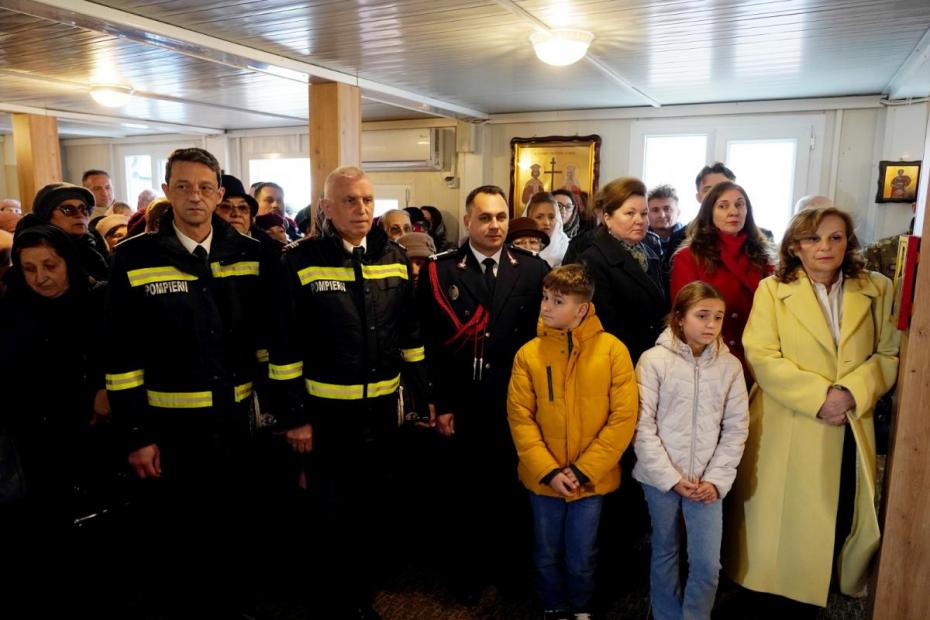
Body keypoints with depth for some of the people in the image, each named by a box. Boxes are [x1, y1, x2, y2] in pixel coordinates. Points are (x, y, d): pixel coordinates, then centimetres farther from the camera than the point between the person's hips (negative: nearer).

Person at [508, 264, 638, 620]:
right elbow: (520, 418, -5)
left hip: (592, 479, -1)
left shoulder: (612, 350, -10)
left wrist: (583, 471, -13)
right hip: (543, 479, 1)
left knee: (581, 558, 15)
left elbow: (623, 418, -10)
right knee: (548, 555, 17)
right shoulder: (528, 354, -6)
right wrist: (548, 471, -14)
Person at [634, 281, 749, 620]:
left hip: (707, 481, 2)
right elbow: (643, 426, -10)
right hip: (660, 477, -1)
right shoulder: (654, 360, -9)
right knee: (665, 554, 15)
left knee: (708, 564, 2)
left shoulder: (730, 365, 0)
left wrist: (716, 479, -6)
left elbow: (736, 429, 2)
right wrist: (671, 477, -11)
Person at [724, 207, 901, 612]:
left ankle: (829, 589, 35)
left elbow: (889, 353, 2)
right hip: (788, 429, -2)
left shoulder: (877, 290, 6)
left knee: (845, 520, 10)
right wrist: (818, 396, -20)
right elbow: (761, 356, -11)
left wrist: (852, 391, -16)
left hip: (850, 428, 3)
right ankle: (788, 599, 28)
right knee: (787, 523, 7)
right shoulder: (772, 290, -1)